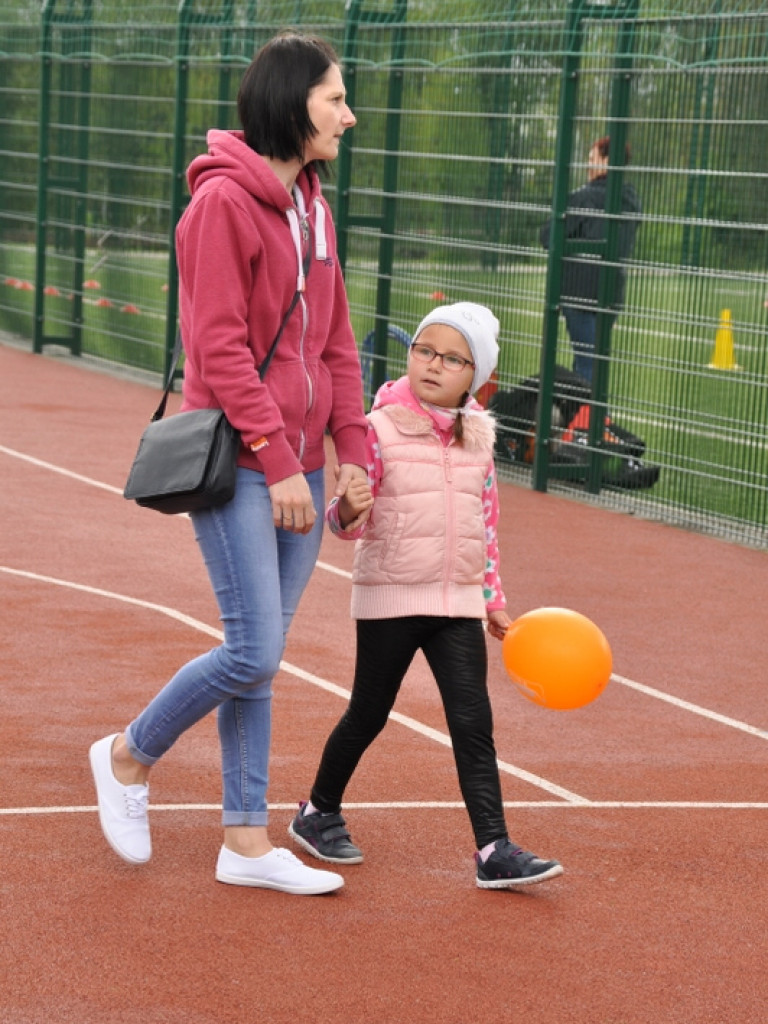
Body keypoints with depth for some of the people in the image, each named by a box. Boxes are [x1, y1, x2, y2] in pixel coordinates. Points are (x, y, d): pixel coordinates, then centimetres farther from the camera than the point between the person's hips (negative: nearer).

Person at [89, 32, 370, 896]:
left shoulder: (311, 207, 14)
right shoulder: (224, 200, -11)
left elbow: (335, 343, 17)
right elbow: (219, 348, -16)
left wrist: (351, 452, 7)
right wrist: (277, 460, -17)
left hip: (296, 467, 8)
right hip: (235, 463, -8)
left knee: (260, 657, 9)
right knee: (255, 653, -11)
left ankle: (245, 842, 15)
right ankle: (128, 757, 12)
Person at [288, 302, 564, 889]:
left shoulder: (477, 438, 7)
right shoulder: (380, 429, -8)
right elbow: (352, 524, -9)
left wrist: (494, 599, 15)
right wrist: (348, 509, -32)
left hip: (459, 602, 4)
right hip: (390, 598, -3)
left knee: (474, 724, -4)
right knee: (368, 715, 9)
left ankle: (494, 851, -6)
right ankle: (319, 814, 30)